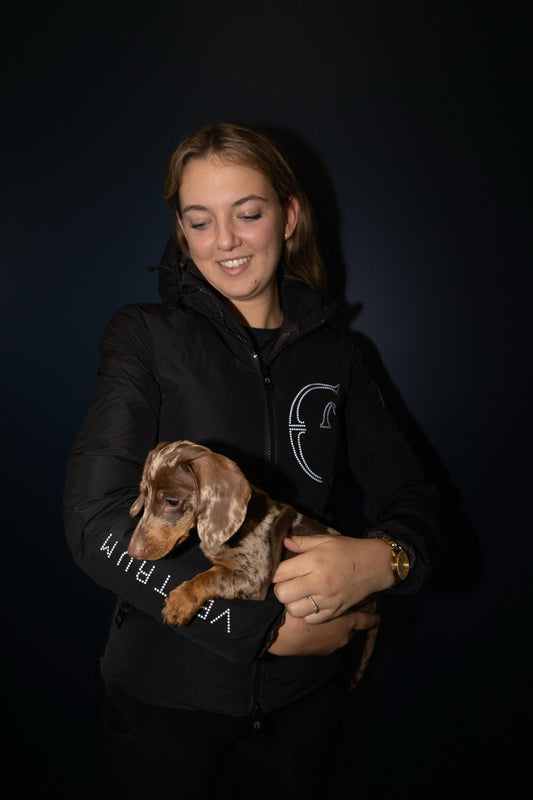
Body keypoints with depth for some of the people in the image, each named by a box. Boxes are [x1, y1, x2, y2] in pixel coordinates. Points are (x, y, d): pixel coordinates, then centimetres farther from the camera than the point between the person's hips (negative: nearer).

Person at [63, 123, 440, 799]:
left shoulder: (332, 351, 1)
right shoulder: (145, 336, -9)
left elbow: (412, 496, 3)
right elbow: (96, 525, -19)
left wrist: (382, 558, -21)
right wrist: (268, 627, -21)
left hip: (307, 690, 3)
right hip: (167, 689, -2)